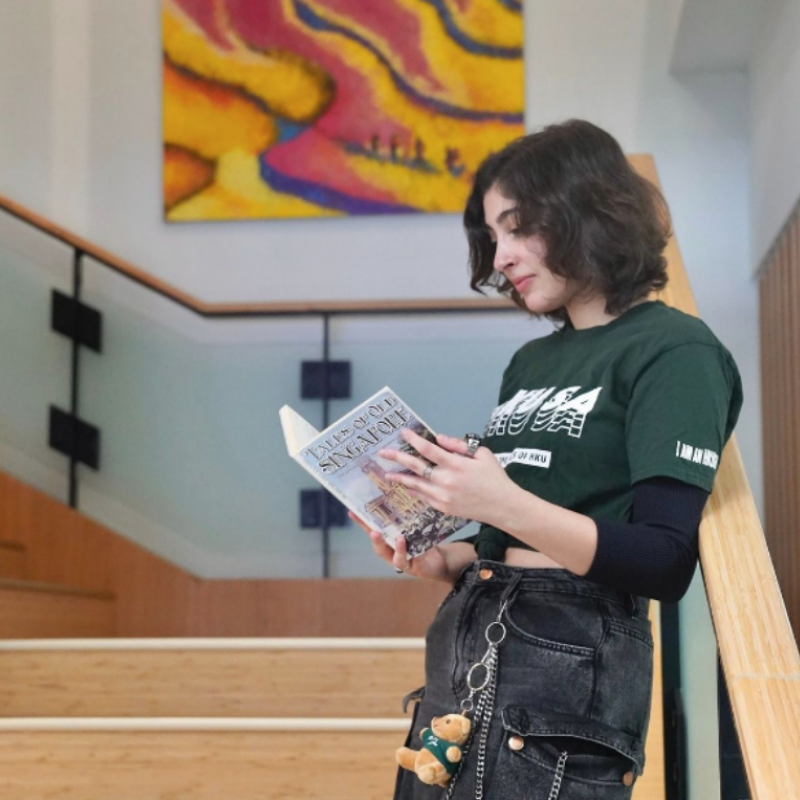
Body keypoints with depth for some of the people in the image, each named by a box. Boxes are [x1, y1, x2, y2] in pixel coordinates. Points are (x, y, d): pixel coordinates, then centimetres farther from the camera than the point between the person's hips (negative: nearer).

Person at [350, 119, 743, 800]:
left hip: (571, 665, -7)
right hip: (465, 646, 7)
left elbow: (665, 564, -16)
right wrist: (441, 561, -3)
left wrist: (503, 503, -26)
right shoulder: (532, 361, 16)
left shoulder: (674, 353, -7)